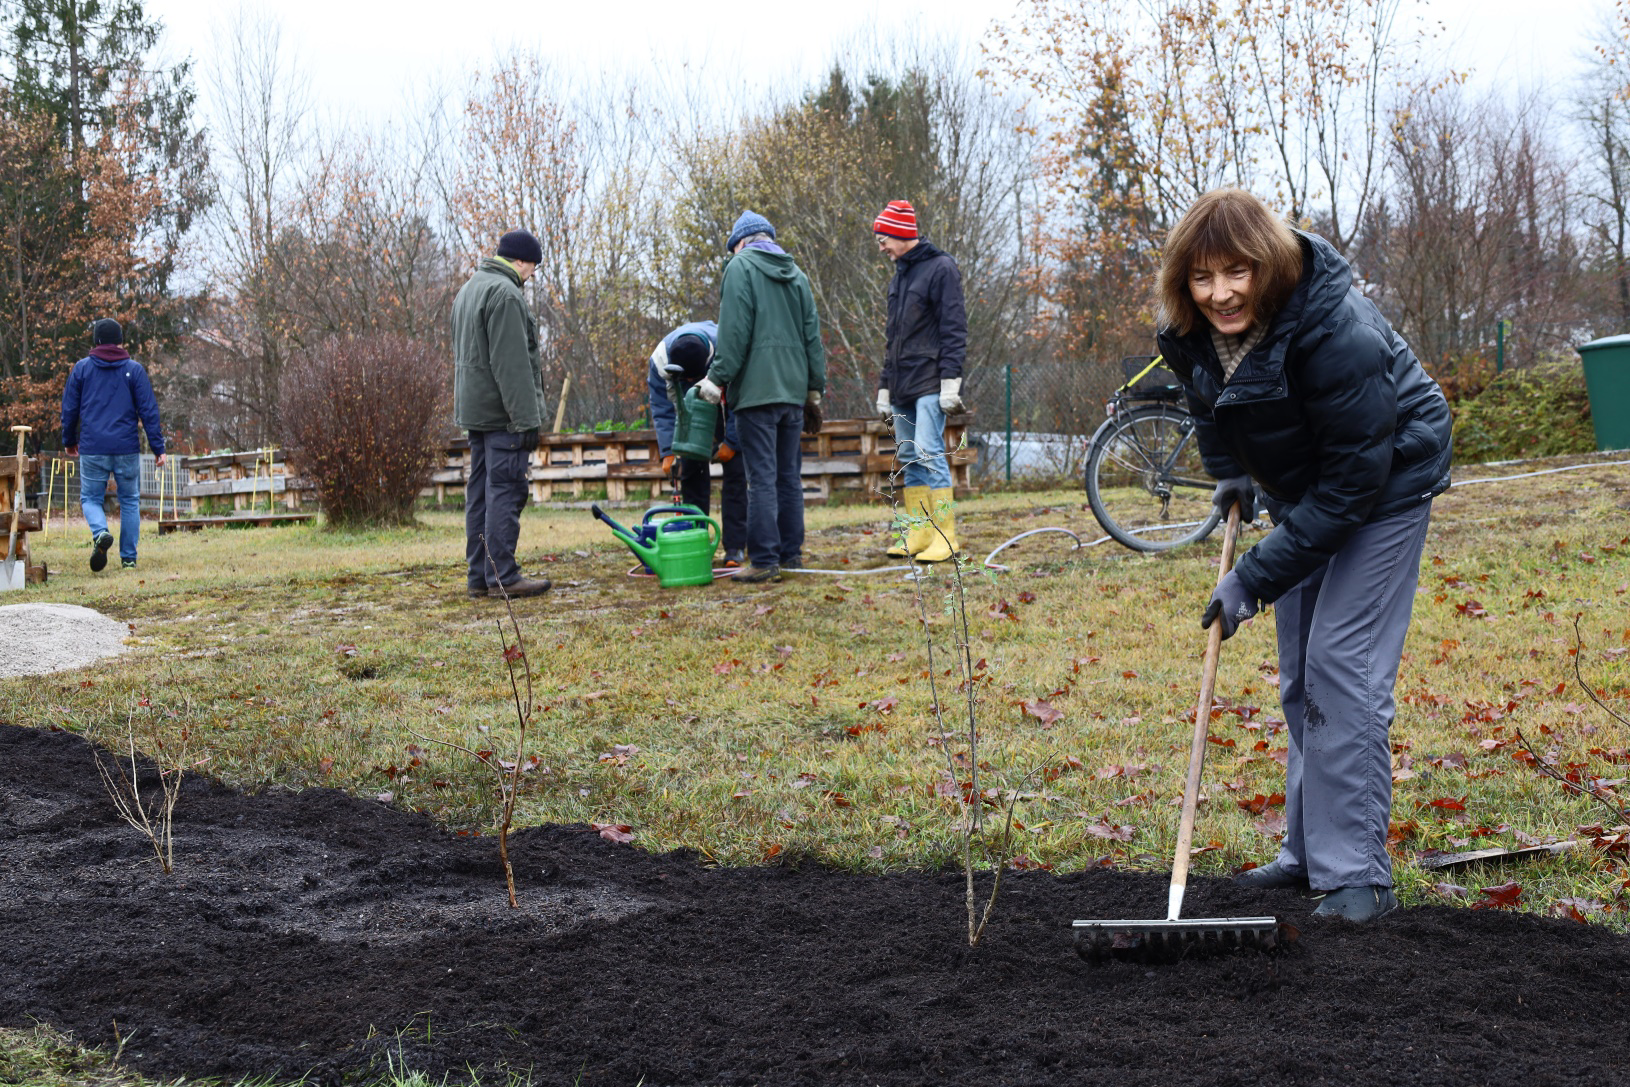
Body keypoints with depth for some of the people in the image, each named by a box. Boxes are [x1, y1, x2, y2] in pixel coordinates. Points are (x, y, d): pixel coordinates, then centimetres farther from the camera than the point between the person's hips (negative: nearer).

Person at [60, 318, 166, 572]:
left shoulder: (81, 368, 4)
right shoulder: (134, 369, 1)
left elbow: (69, 409, 9)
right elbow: (148, 411, -2)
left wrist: (69, 441, 23)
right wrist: (158, 447, 2)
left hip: (92, 448, 0)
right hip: (127, 447, 0)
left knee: (90, 498, 10)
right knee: (130, 501, 11)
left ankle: (100, 533, -21)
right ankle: (129, 558, 8)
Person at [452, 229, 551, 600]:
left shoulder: (469, 289, 19)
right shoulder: (504, 294, -14)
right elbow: (511, 365, -20)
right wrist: (527, 420, -19)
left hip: (475, 411, 10)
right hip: (501, 413, -10)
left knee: (480, 492, 10)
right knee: (505, 491, -8)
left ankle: (479, 575, 13)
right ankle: (502, 576, -7)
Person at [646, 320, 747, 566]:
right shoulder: (660, 361, -30)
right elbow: (662, 409, -20)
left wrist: (731, 442, -22)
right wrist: (668, 452, -27)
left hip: (727, 406, -2)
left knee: (735, 470, -11)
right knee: (691, 471, -2)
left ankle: (735, 547, -11)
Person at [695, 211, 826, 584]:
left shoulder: (741, 267, -3)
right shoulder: (796, 274, 18)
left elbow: (734, 330, -12)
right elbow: (812, 334, 17)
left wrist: (718, 377, -10)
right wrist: (815, 389, 20)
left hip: (757, 389, -7)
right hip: (793, 389, 7)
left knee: (762, 477, -8)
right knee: (789, 475, 12)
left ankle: (764, 561, -9)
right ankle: (790, 554, 16)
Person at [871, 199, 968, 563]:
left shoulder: (941, 268, -4)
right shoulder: (898, 277, 21)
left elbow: (954, 328, -11)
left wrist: (950, 382, -18)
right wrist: (884, 389, 21)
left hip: (930, 382, -8)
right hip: (902, 388, 8)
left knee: (928, 452, -15)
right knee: (909, 458, 5)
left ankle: (946, 535, -14)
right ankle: (919, 533, 7)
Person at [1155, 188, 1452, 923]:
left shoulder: (1339, 334, -34)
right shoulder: (1190, 333, -13)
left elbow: (1354, 482, -30)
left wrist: (1256, 577, -29)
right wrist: (1225, 471, 4)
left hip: (1384, 487, -8)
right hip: (1301, 494, 8)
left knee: (1343, 667, -15)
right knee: (1299, 676, 11)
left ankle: (1357, 875, -10)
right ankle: (1309, 853, 22)